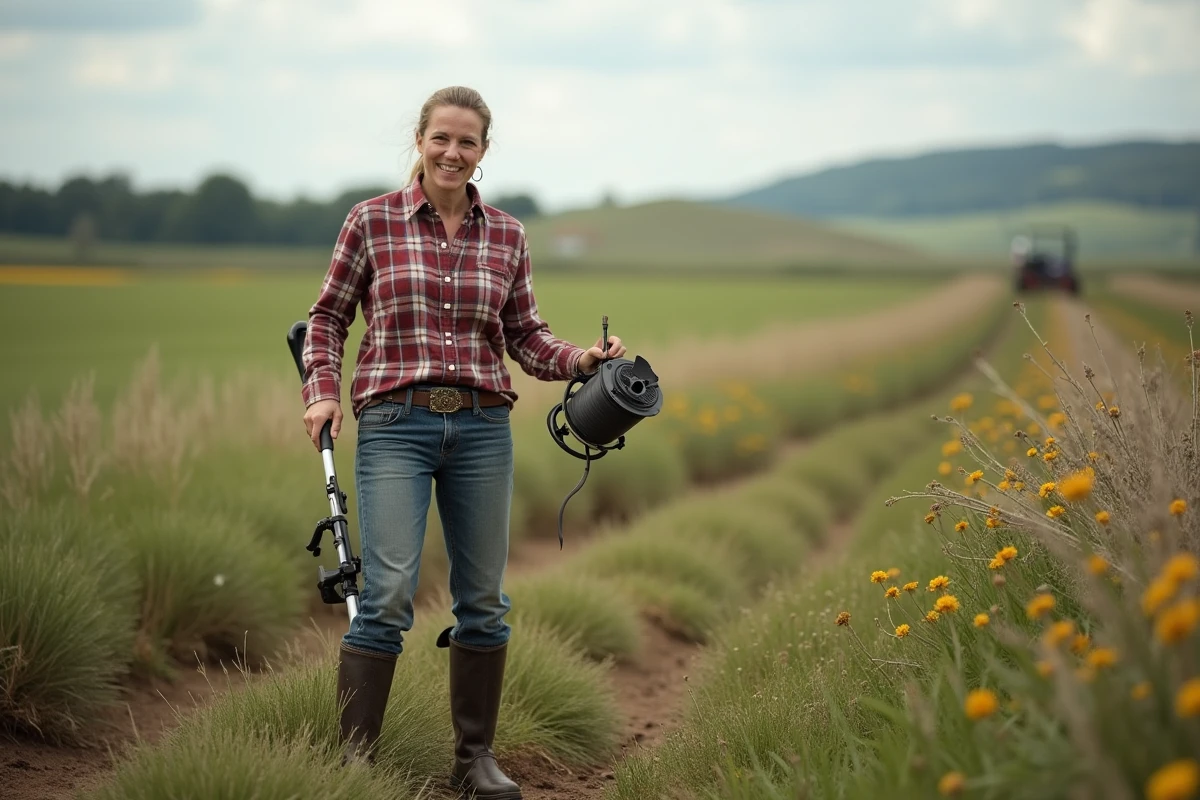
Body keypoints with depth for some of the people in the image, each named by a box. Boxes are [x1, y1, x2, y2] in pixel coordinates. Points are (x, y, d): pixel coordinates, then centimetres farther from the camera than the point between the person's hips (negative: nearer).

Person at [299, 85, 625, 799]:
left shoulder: (507, 236, 9)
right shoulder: (373, 221, 2)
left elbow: (527, 337, 12)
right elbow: (329, 317, 9)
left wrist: (582, 359, -6)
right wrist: (322, 390, -5)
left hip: (483, 427, 3)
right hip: (396, 424, -3)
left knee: (484, 598, 7)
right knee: (389, 594, -11)